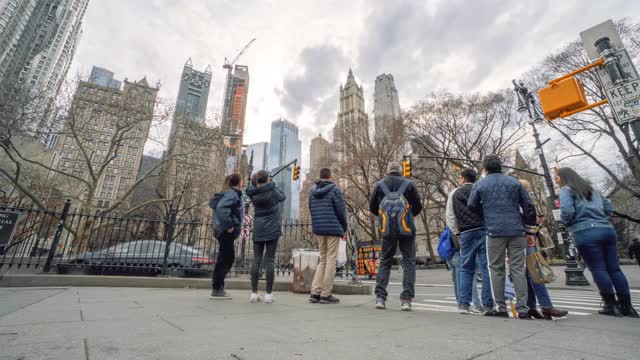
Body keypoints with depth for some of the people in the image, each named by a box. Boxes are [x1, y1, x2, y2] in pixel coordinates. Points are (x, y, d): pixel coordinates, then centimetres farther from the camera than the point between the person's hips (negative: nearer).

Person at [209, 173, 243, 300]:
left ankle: (218, 288, 23)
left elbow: (212, 204, 19)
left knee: (228, 259, 15)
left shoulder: (229, 193, 15)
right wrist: (229, 225, -22)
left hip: (224, 230, 10)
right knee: (225, 260, -3)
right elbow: (221, 207, -28)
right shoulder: (232, 194, -13)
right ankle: (216, 290, 5)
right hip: (227, 231, -10)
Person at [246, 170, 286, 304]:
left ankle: (254, 293, 11)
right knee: (270, 260, 0)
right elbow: (282, 197, 7)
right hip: (272, 229, -3)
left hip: (258, 230, 4)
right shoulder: (271, 190, -10)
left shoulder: (252, 193, 1)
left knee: (256, 260, 7)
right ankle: (268, 294, 4)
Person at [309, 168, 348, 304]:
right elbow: (341, 210, -9)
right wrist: (344, 227, 5)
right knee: (331, 260, 3)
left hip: (318, 229, 6)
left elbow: (311, 210, 13)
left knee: (323, 259, 16)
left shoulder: (313, 191, 11)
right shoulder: (334, 189, -8)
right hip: (333, 229, -6)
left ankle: (315, 292, 12)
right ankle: (326, 294, 8)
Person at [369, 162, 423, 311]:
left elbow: (372, 207, 6)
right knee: (409, 263, 8)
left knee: (384, 262, 11)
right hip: (407, 228, -1)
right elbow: (418, 207, 3)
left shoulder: (379, 185, 4)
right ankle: (406, 299, 5)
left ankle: (380, 297, 7)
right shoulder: (409, 184, 1)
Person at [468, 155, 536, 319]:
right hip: (517, 231, 3)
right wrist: (530, 231, 14)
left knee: (496, 269, 7)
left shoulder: (479, 184, 4)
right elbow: (529, 207, 10)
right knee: (518, 269, 8)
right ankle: (522, 308, 8)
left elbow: (471, 206, 7)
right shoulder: (515, 182, 12)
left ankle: (501, 308, 10)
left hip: (494, 231, -3)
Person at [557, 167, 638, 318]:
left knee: (598, 268, -2)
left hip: (586, 233, -7)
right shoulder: (592, 189, 23)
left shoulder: (566, 190, -2)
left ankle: (611, 306, 1)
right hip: (607, 229, 7)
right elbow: (609, 208, 25)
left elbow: (567, 211, -15)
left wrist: (567, 223, 3)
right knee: (614, 268, 9)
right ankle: (627, 306, 14)